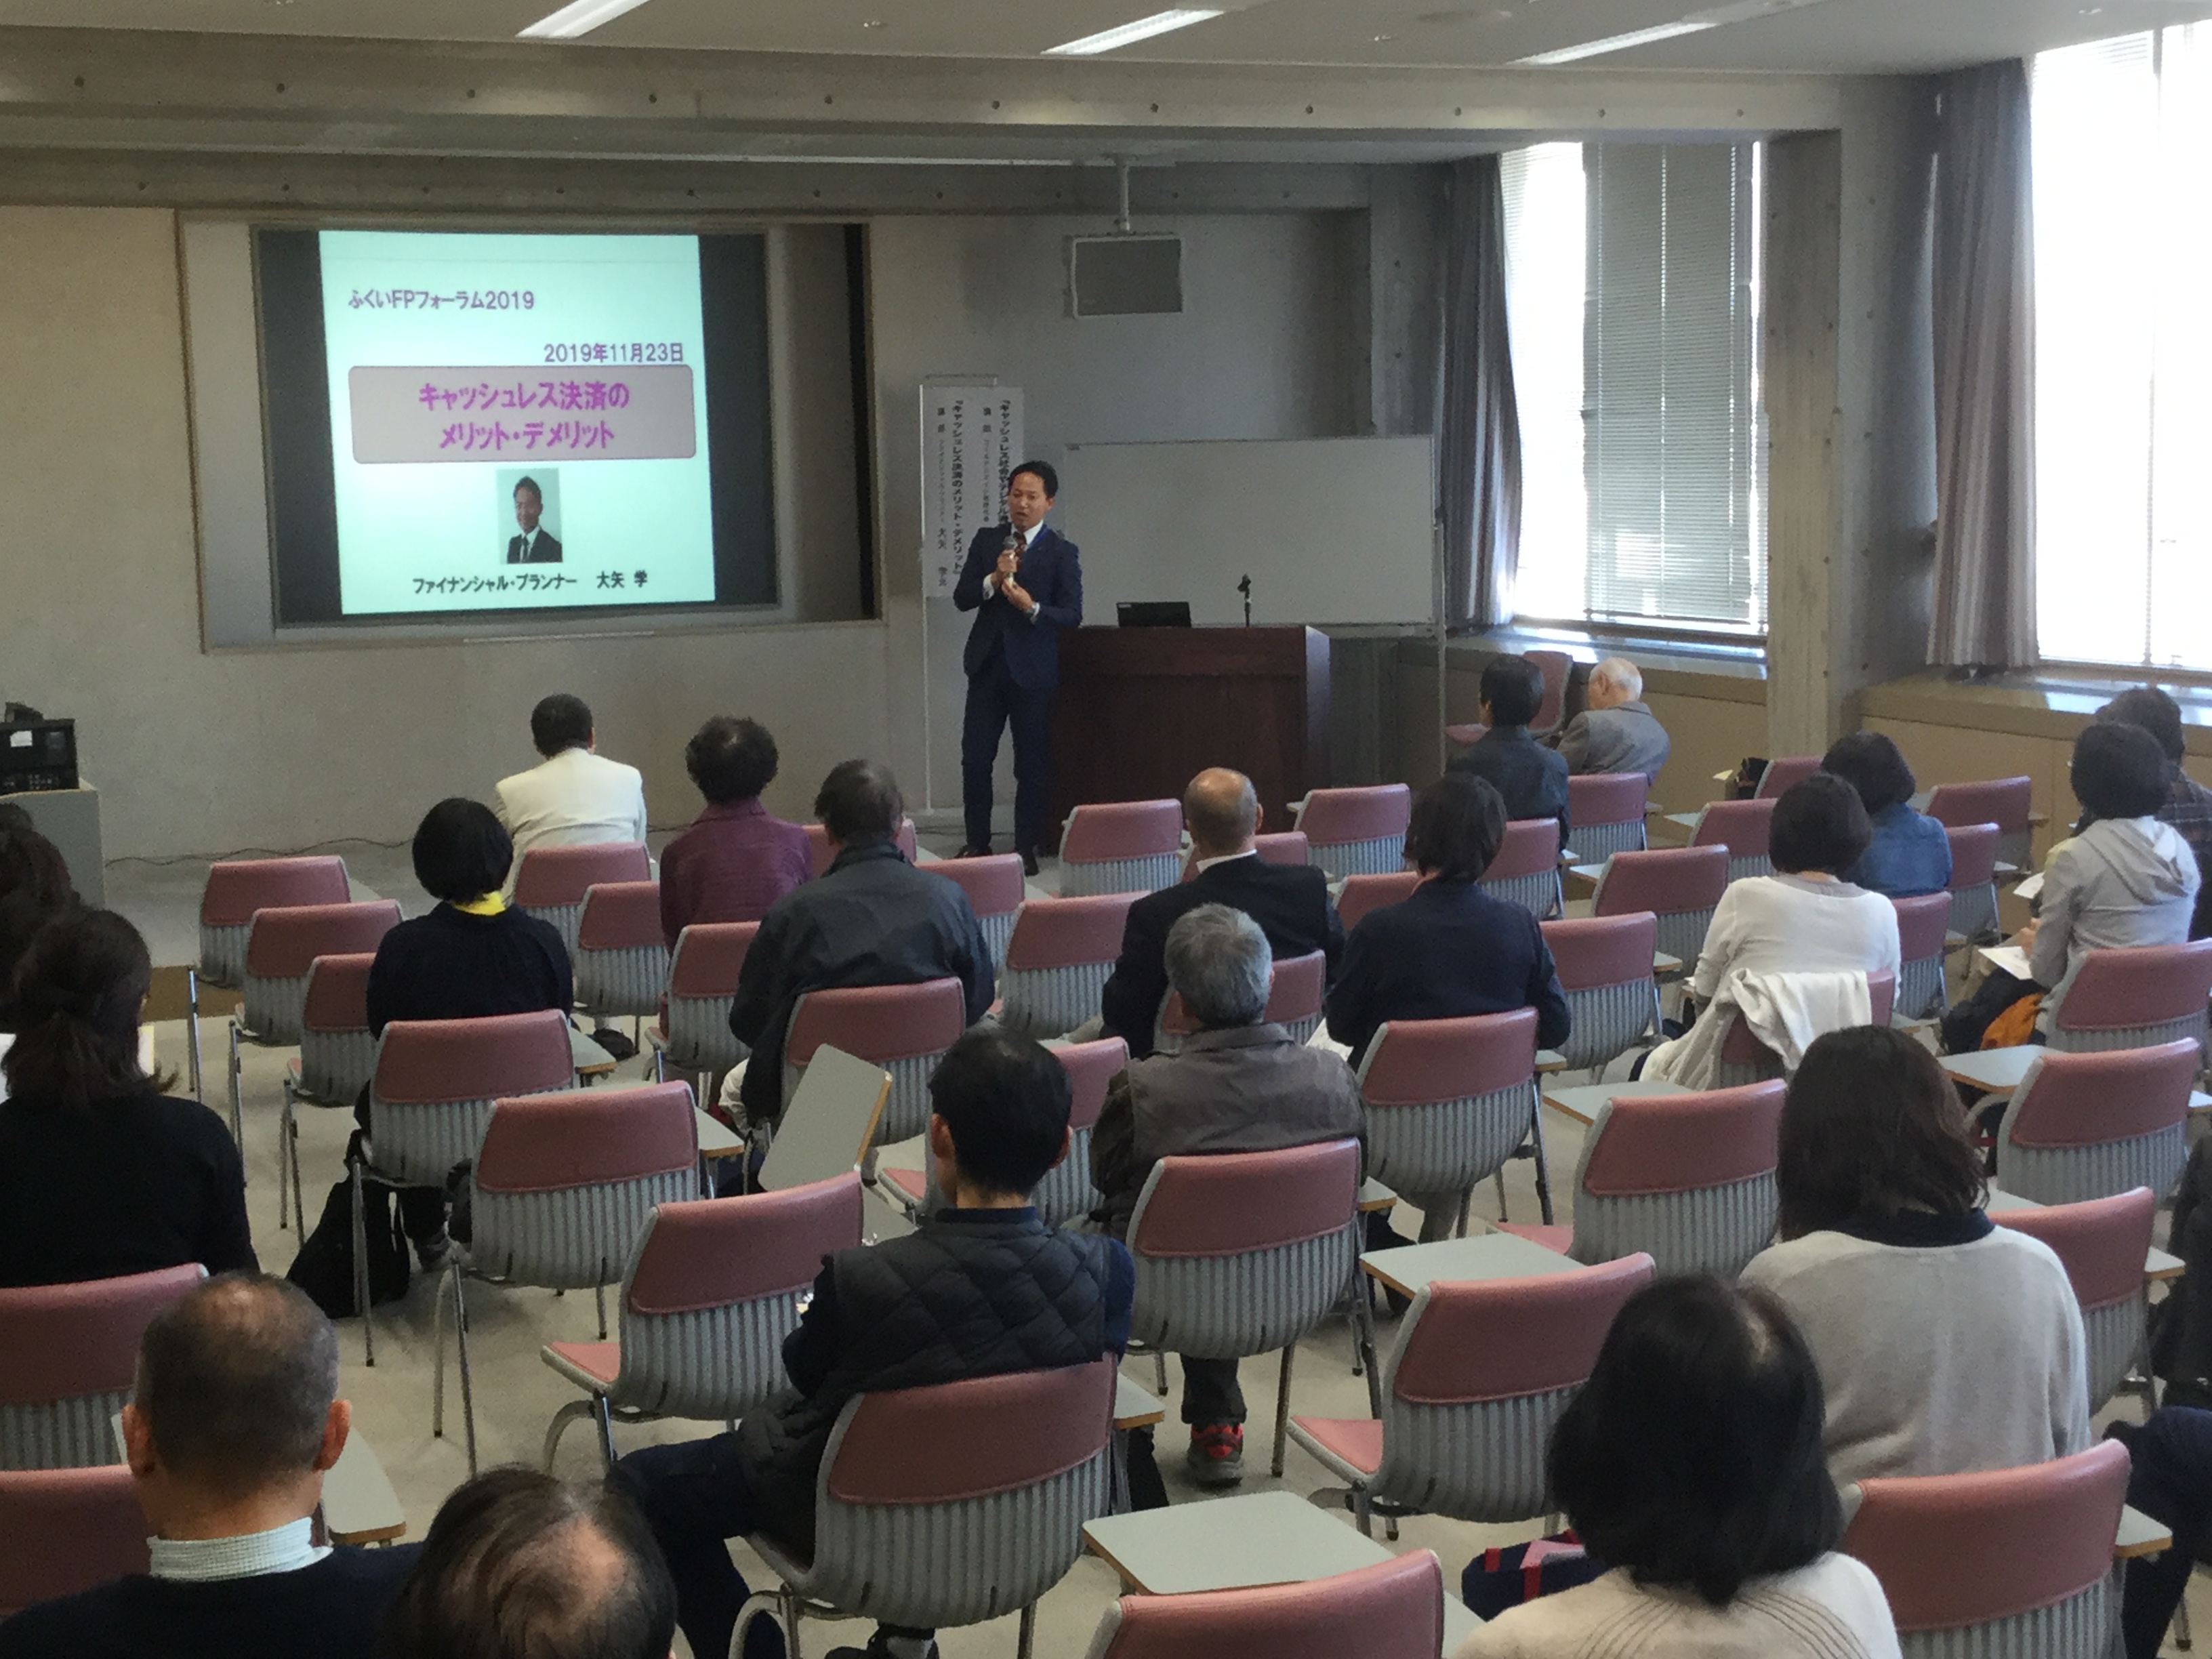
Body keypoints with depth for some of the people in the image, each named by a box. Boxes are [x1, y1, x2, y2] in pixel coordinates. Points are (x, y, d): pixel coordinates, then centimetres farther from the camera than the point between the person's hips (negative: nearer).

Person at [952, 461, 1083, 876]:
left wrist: (1033, 607, -23)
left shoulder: (1061, 552, -2)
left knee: (1032, 763, 3)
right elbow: (961, 599, 3)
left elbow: (1072, 614, -6)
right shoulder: (986, 541, 9)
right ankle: (977, 841, 14)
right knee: (975, 757, 2)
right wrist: (994, 578, -14)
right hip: (988, 665, 3)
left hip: (1033, 669, -3)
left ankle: (1026, 848, 11)